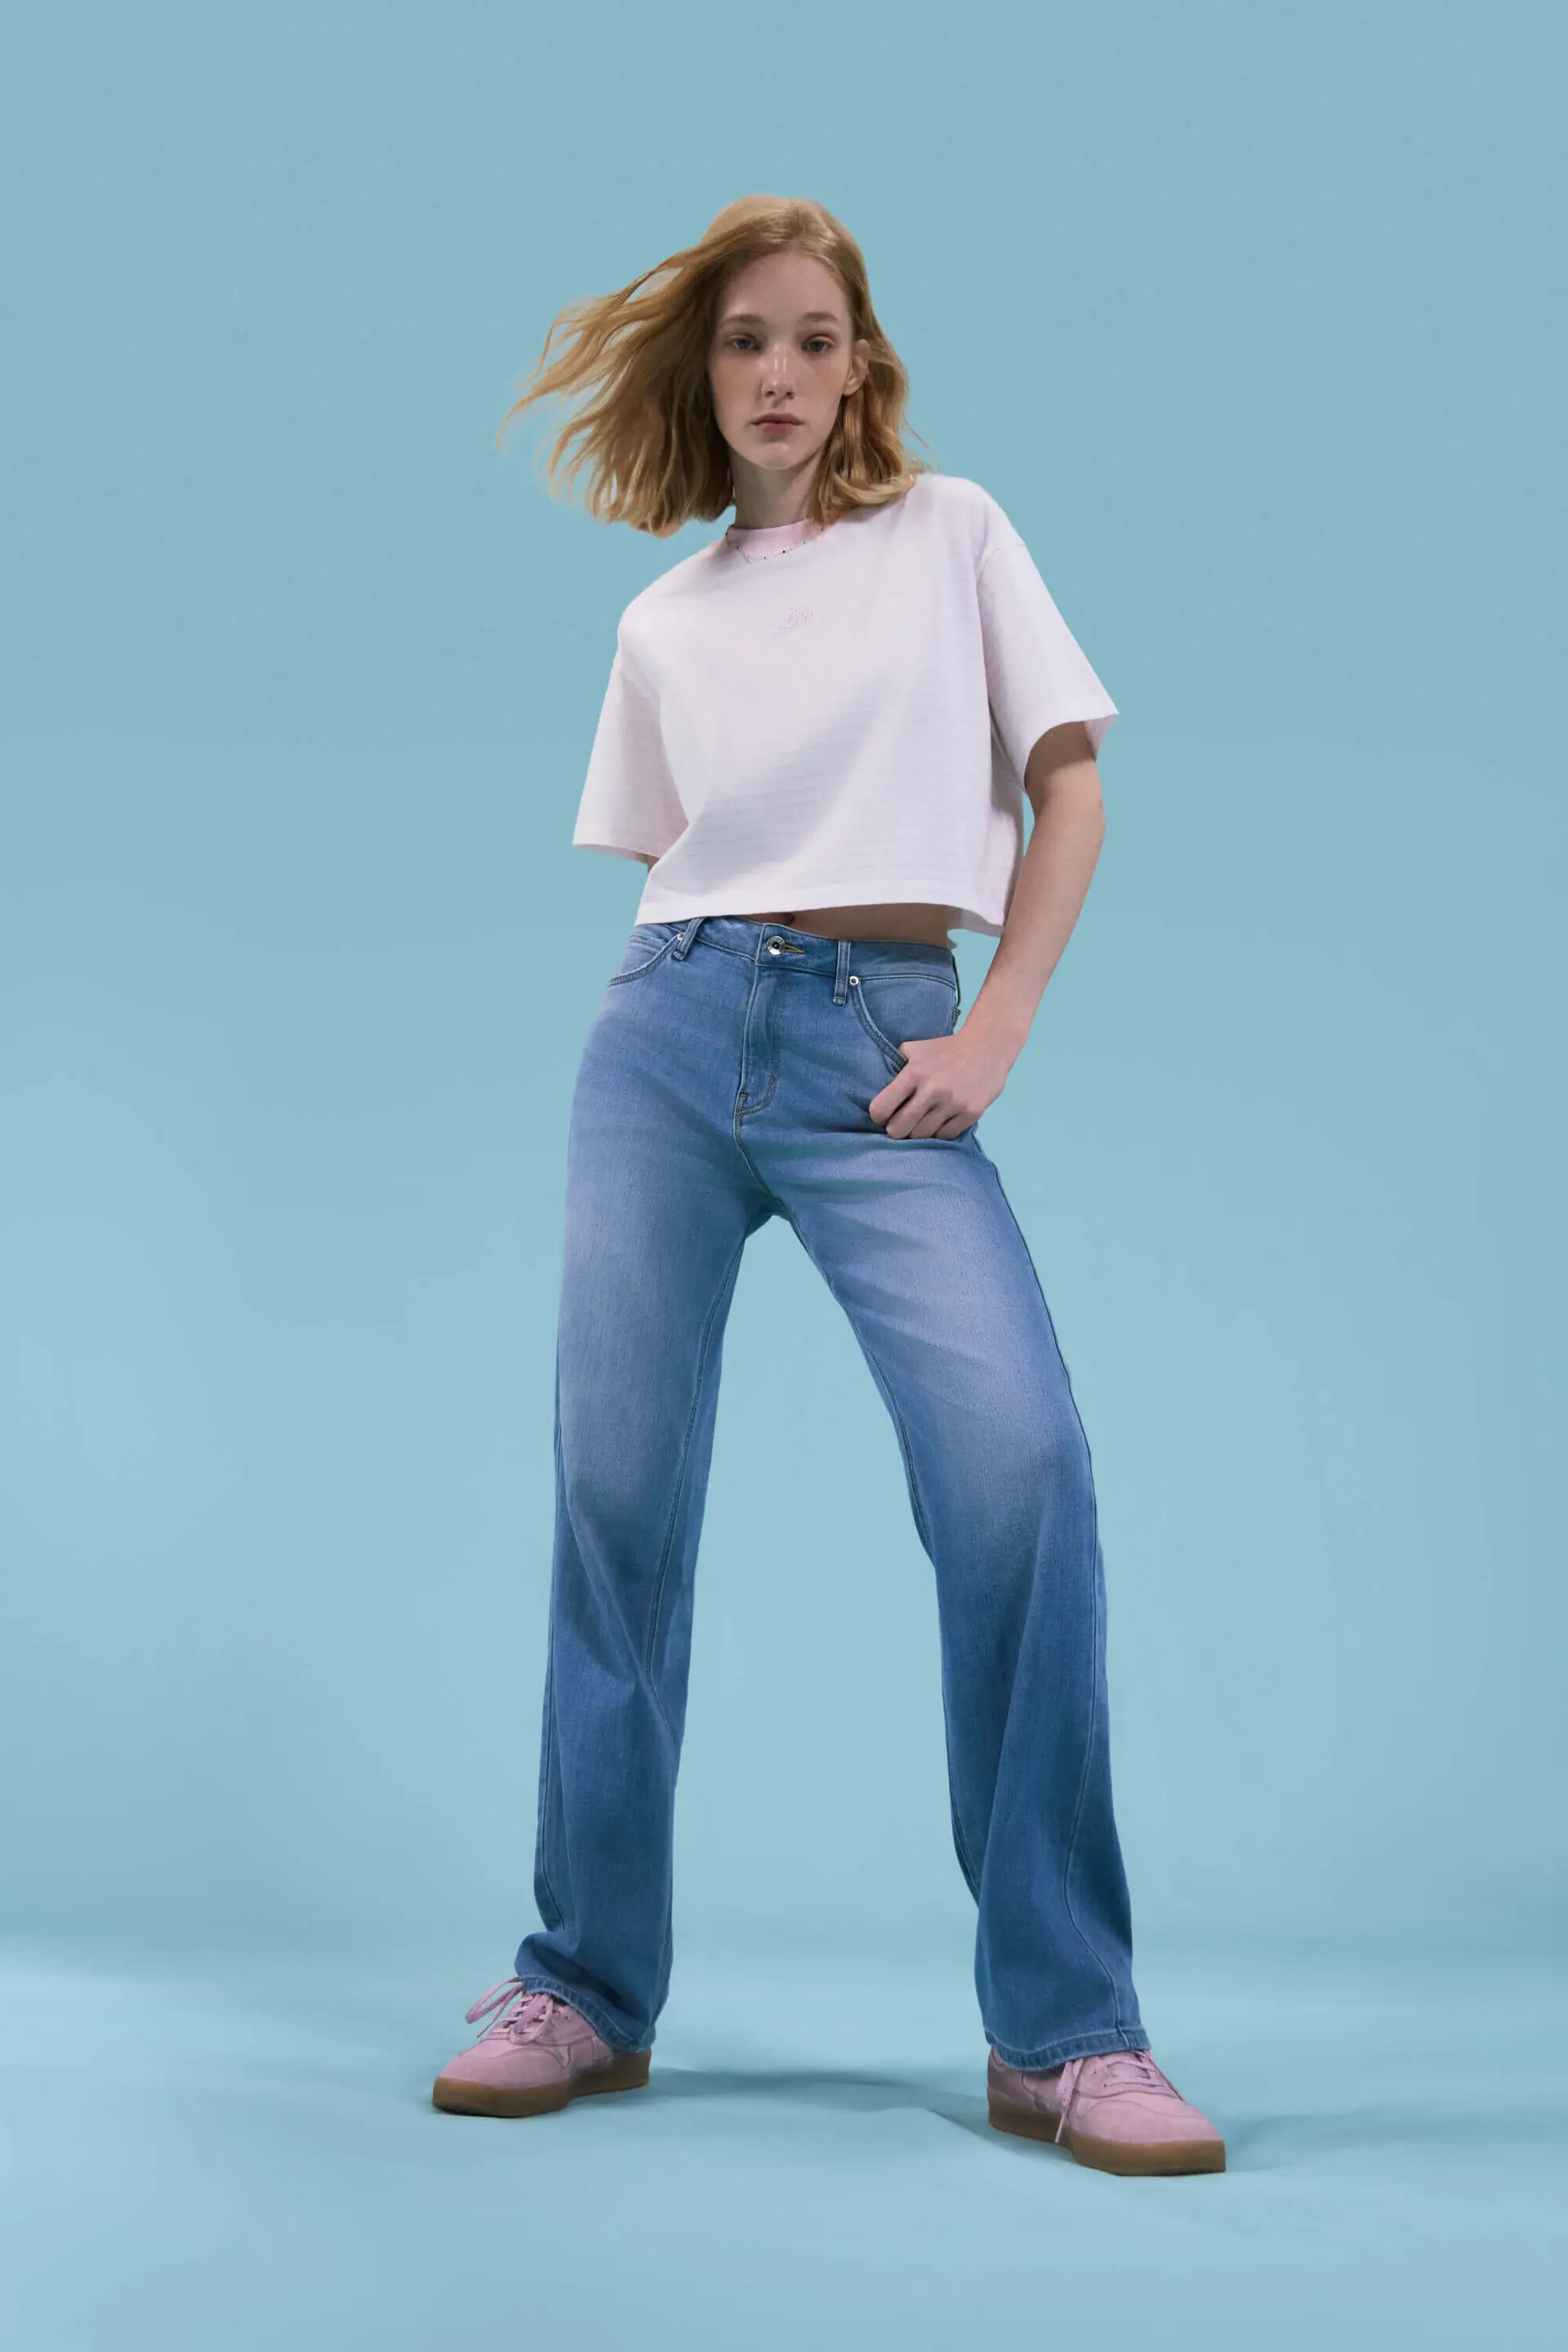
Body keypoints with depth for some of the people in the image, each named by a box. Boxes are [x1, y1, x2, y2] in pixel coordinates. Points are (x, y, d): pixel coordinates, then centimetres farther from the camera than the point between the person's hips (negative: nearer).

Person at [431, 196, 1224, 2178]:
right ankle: (589, 1984, 8)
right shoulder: (664, 622, 17)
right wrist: (716, 987, 2)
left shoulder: (952, 531, 12)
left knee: (1020, 1460, -23)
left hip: (885, 1047, -3)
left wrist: (992, 1029, -4)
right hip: (670, 1033, 3)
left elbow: (1066, 782, 8)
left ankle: (1059, 2032, -16)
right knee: (618, 1486, -4)